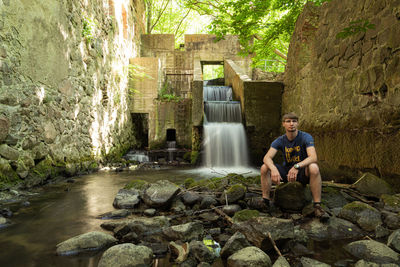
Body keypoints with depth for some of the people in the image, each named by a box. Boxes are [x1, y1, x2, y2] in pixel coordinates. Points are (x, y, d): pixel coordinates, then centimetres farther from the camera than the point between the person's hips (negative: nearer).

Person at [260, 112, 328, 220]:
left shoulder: (306, 137, -13)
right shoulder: (280, 141, -5)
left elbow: (313, 157, -29)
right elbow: (267, 157, -19)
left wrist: (297, 166, -46)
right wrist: (273, 168, -42)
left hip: (303, 172, -3)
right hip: (286, 171, 3)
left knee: (314, 168, -37)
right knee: (264, 168, -20)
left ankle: (317, 206, -30)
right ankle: (265, 201, -14)